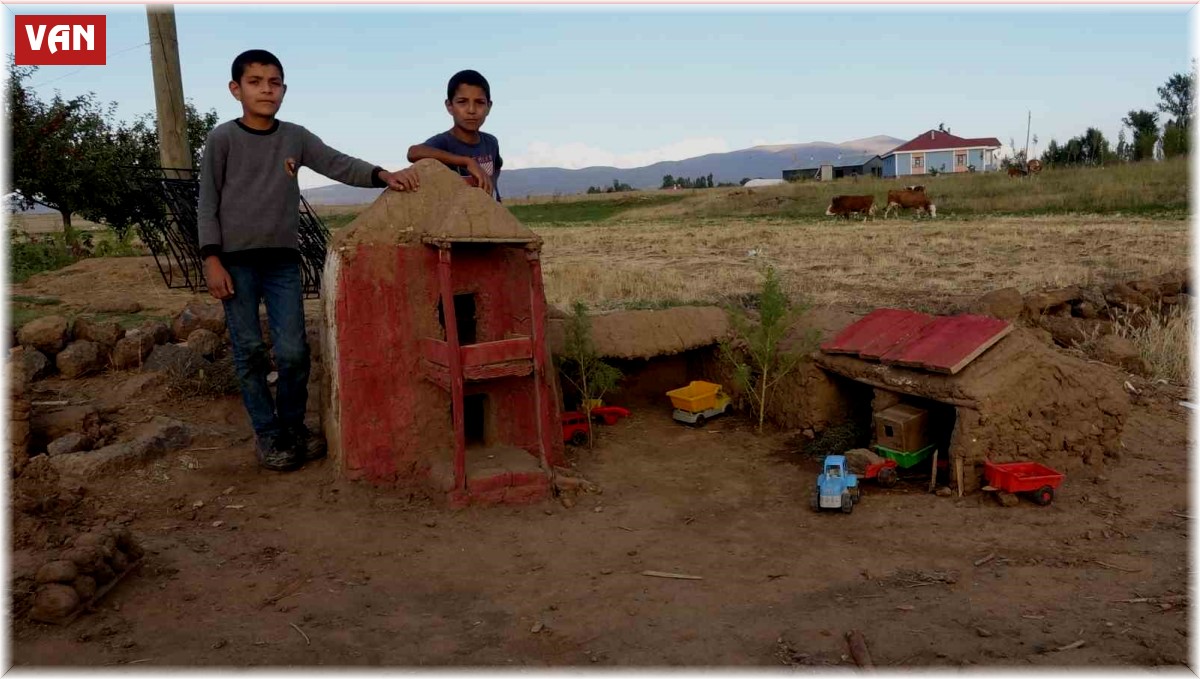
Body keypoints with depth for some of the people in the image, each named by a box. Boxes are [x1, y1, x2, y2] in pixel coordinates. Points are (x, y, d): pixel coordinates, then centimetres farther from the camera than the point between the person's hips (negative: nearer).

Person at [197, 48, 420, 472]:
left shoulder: (295, 138, 7)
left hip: (283, 260, 2)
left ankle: (294, 427, 19)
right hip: (236, 260, -2)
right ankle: (268, 435, 14)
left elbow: (339, 165, -3)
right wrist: (211, 259, -9)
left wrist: (384, 175, -21)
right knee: (249, 352, 3)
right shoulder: (222, 139, -1)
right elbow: (208, 202, -1)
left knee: (293, 351, 0)